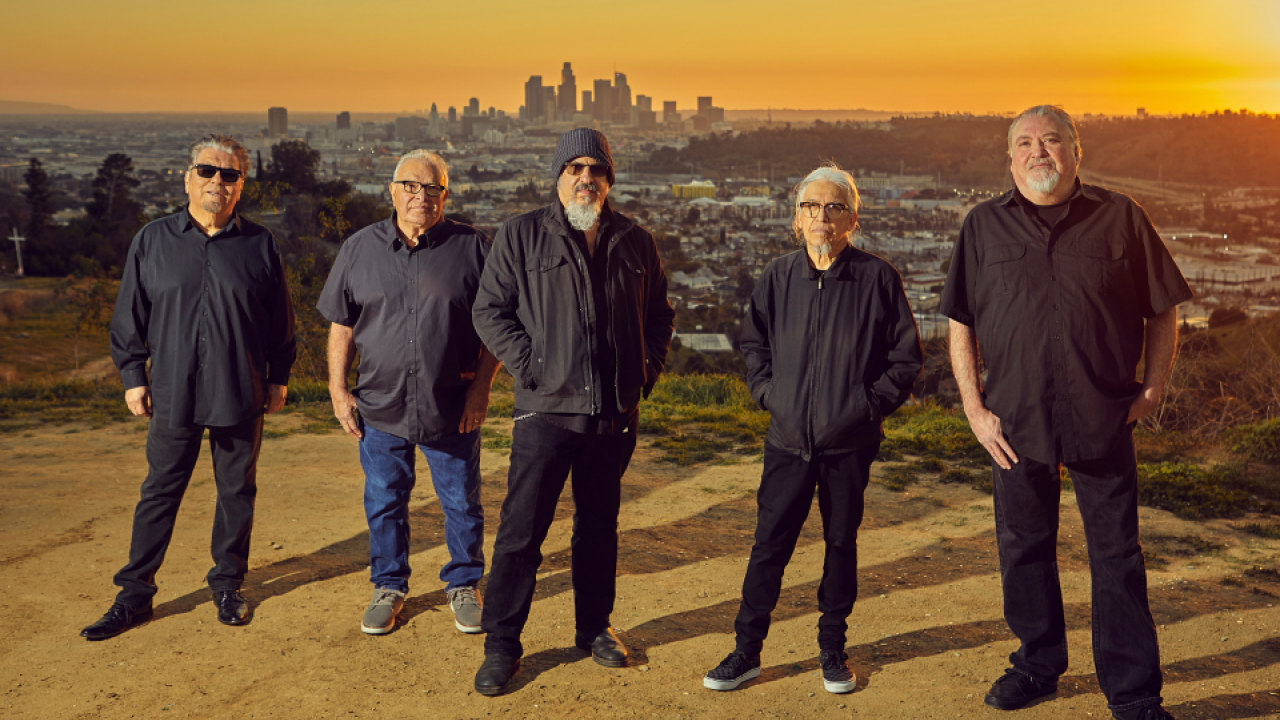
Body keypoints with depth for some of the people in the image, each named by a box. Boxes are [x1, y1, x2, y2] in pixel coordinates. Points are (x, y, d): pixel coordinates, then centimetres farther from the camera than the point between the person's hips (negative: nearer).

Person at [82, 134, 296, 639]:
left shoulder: (260, 245, 2)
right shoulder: (152, 241, 3)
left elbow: (281, 319, 8)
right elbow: (130, 315, 8)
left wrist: (279, 378, 7)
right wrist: (132, 376, 5)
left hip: (240, 395, 0)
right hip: (173, 393, 0)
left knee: (237, 492, 10)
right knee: (159, 493, 7)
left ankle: (228, 584, 26)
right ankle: (135, 593, 19)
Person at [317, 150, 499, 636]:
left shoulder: (472, 248, -3)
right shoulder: (360, 249, 4)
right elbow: (341, 325, 9)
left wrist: (482, 386, -7)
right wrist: (338, 389, 3)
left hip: (454, 408, -1)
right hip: (380, 407, 2)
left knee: (462, 503, 10)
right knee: (384, 502, 12)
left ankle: (464, 585, 29)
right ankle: (389, 587, 31)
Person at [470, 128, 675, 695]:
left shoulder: (635, 242, 10)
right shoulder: (521, 235, 0)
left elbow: (659, 314, 20)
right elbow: (489, 309, 0)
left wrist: (649, 366, 6)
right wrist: (528, 364, -10)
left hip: (614, 414, 3)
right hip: (545, 410, -3)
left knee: (599, 525, 16)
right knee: (521, 531, -2)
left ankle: (595, 627, 32)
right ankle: (501, 644, 12)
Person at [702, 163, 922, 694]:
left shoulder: (877, 278, -6)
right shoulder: (778, 277, 2)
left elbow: (907, 356, 1)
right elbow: (753, 342, 17)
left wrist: (871, 403, -6)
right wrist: (766, 392, 5)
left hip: (850, 445, -1)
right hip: (788, 441, 2)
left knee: (841, 544, 12)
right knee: (769, 545, 5)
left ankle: (832, 649, 28)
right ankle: (747, 650, 17)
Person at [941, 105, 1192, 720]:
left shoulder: (1120, 218, 2)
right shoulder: (984, 226, 5)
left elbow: (1163, 311, 8)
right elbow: (960, 324, 6)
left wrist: (1151, 390, 0)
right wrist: (974, 408, -1)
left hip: (1104, 419, -1)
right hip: (1014, 421, 2)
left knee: (1117, 557, 5)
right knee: (1023, 548, 13)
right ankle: (1039, 663, 33)